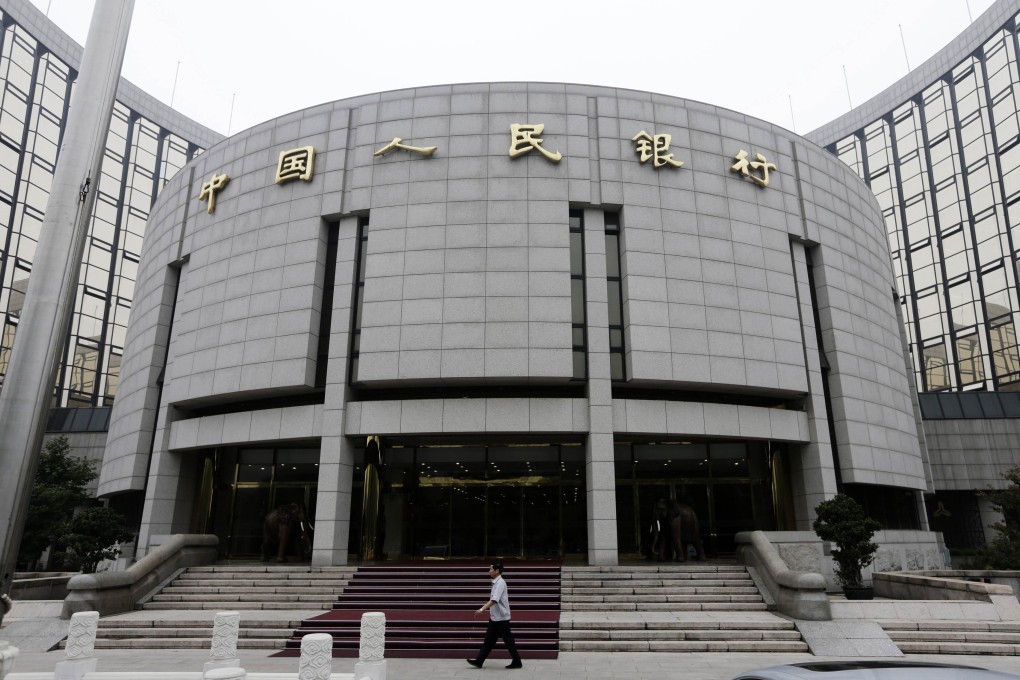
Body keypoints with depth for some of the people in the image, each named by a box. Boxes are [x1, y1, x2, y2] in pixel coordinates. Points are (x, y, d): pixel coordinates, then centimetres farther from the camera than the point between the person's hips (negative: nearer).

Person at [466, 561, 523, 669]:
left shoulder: (500, 583, -20)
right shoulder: (495, 583, 9)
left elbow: (494, 600, -32)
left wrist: (482, 609, -39)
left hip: (501, 618, -9)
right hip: (494, 617, 9)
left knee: (508, 640, 2)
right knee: (489, 640, 10)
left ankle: (517, 662, 13)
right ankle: (479, 661, 13)